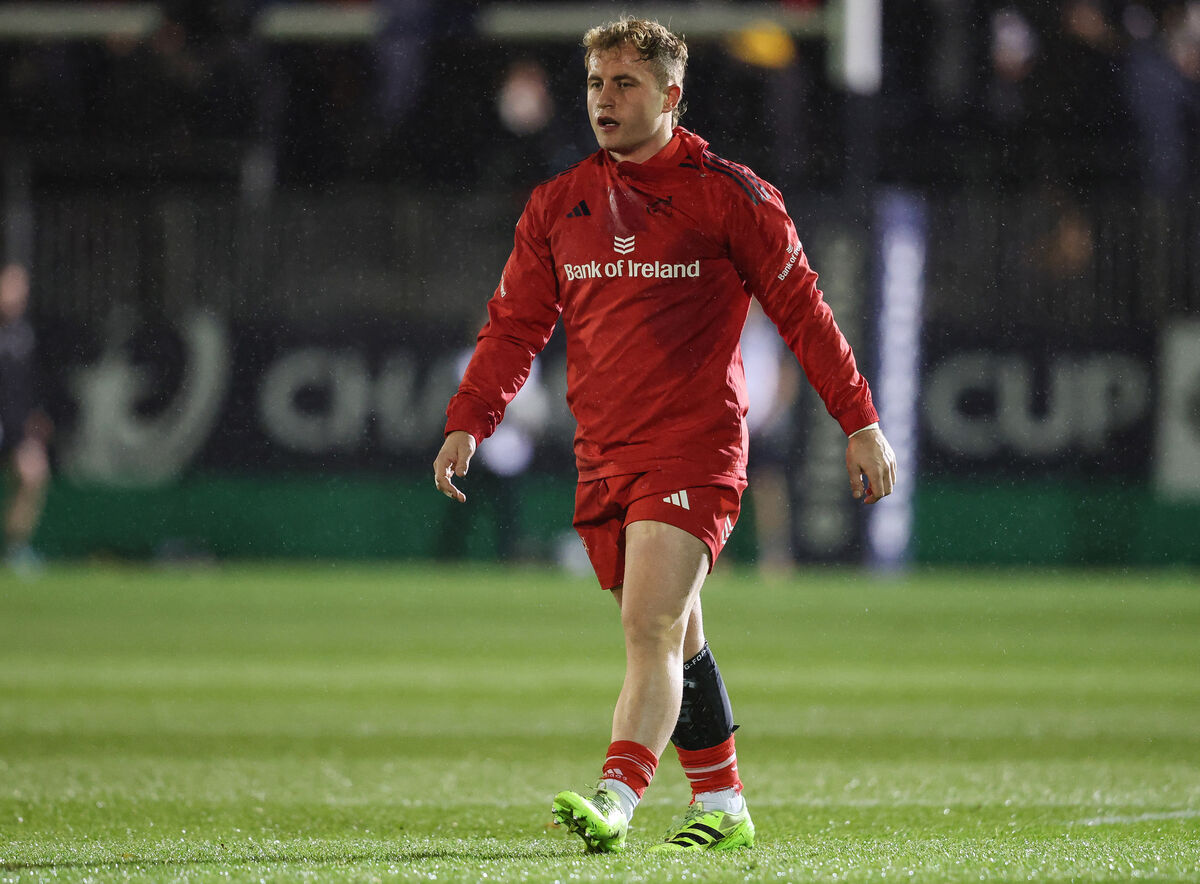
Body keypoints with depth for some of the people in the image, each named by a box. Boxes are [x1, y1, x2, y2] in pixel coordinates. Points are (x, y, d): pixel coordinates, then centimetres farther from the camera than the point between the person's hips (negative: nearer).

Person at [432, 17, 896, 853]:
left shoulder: (728, 195, -3)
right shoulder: (558, 204, 10)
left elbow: (802, 309, 1)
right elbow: (516, 324, 12)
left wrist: (860, 421, 0)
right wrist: (468, 422, -1)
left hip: (695, 449, -6)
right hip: (604, 455, 6)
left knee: (651, 628, -19)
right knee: (675, 639, 12)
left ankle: (615, 799, -28)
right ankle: (721, 806, 22)